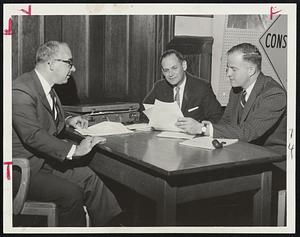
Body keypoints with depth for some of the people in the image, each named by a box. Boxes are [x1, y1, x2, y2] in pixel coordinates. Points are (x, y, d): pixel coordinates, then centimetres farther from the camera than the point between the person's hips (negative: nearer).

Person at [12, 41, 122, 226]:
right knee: (72, 193, -22)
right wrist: (74, 150, -34)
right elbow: (33, 135, -31)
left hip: (44, 160, 9)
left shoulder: (45, 86, 10)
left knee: (88, 178, -3)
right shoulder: (21, 91, -22)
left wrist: (66, 121, 7)